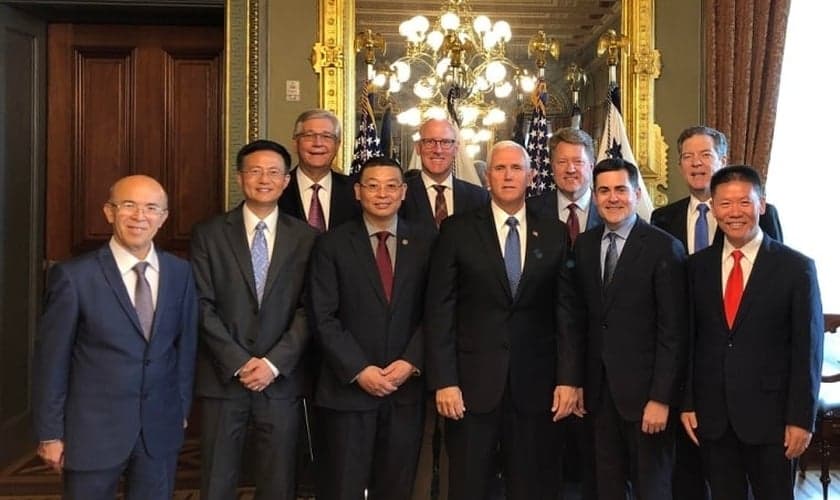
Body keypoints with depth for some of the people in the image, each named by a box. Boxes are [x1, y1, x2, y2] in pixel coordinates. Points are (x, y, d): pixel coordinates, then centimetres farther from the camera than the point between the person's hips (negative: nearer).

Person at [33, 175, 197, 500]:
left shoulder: (180, 272, 1)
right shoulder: (73, 276, -10)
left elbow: (185, 345, 7)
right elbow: (52, 359, -6)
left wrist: (182, 409, 9)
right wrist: (50, 434, -4)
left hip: (161, 429, 3)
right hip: (92, 431, -3)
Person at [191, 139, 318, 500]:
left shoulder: (305, 237, 4)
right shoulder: (209, 234, 2)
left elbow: (309, 309, -1)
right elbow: (202, 305, -3)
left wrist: (274, 363, -10)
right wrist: (239, 362, -11)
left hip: (281, 380, 1)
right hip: (222, 378, 0)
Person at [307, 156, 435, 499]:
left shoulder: (425, 244, 6)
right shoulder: (332, 245, 0)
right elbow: (323, 317, -6)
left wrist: (411, 362, -10)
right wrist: (358, 370, -13)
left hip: (407, 387, 2)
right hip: (347, 387, -2)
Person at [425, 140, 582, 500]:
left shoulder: (554, 234, 6)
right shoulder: (457, 230, 1)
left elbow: (567, 311, 5)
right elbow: (439, 310, -3)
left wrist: (569, 378, -1)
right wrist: (443, 381, -9)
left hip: (536, 386, 2)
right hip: (473, 383, -1)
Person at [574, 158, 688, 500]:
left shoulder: (664, 248, -10)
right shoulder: (584, 245, 7)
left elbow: (673, 331, -12)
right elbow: (582, 317, 9)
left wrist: (661, 398, -15)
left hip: (643, 389, -4)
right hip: (599, 389, 4)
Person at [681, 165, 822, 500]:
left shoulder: (796, 267, -5)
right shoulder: (698, 266, 4)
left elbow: (807, 349, -6)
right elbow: (688, 339, 5)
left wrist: (801, 418, -8)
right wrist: (687, 403, 2)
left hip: (769, 416, -3)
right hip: (712, 416, 3)